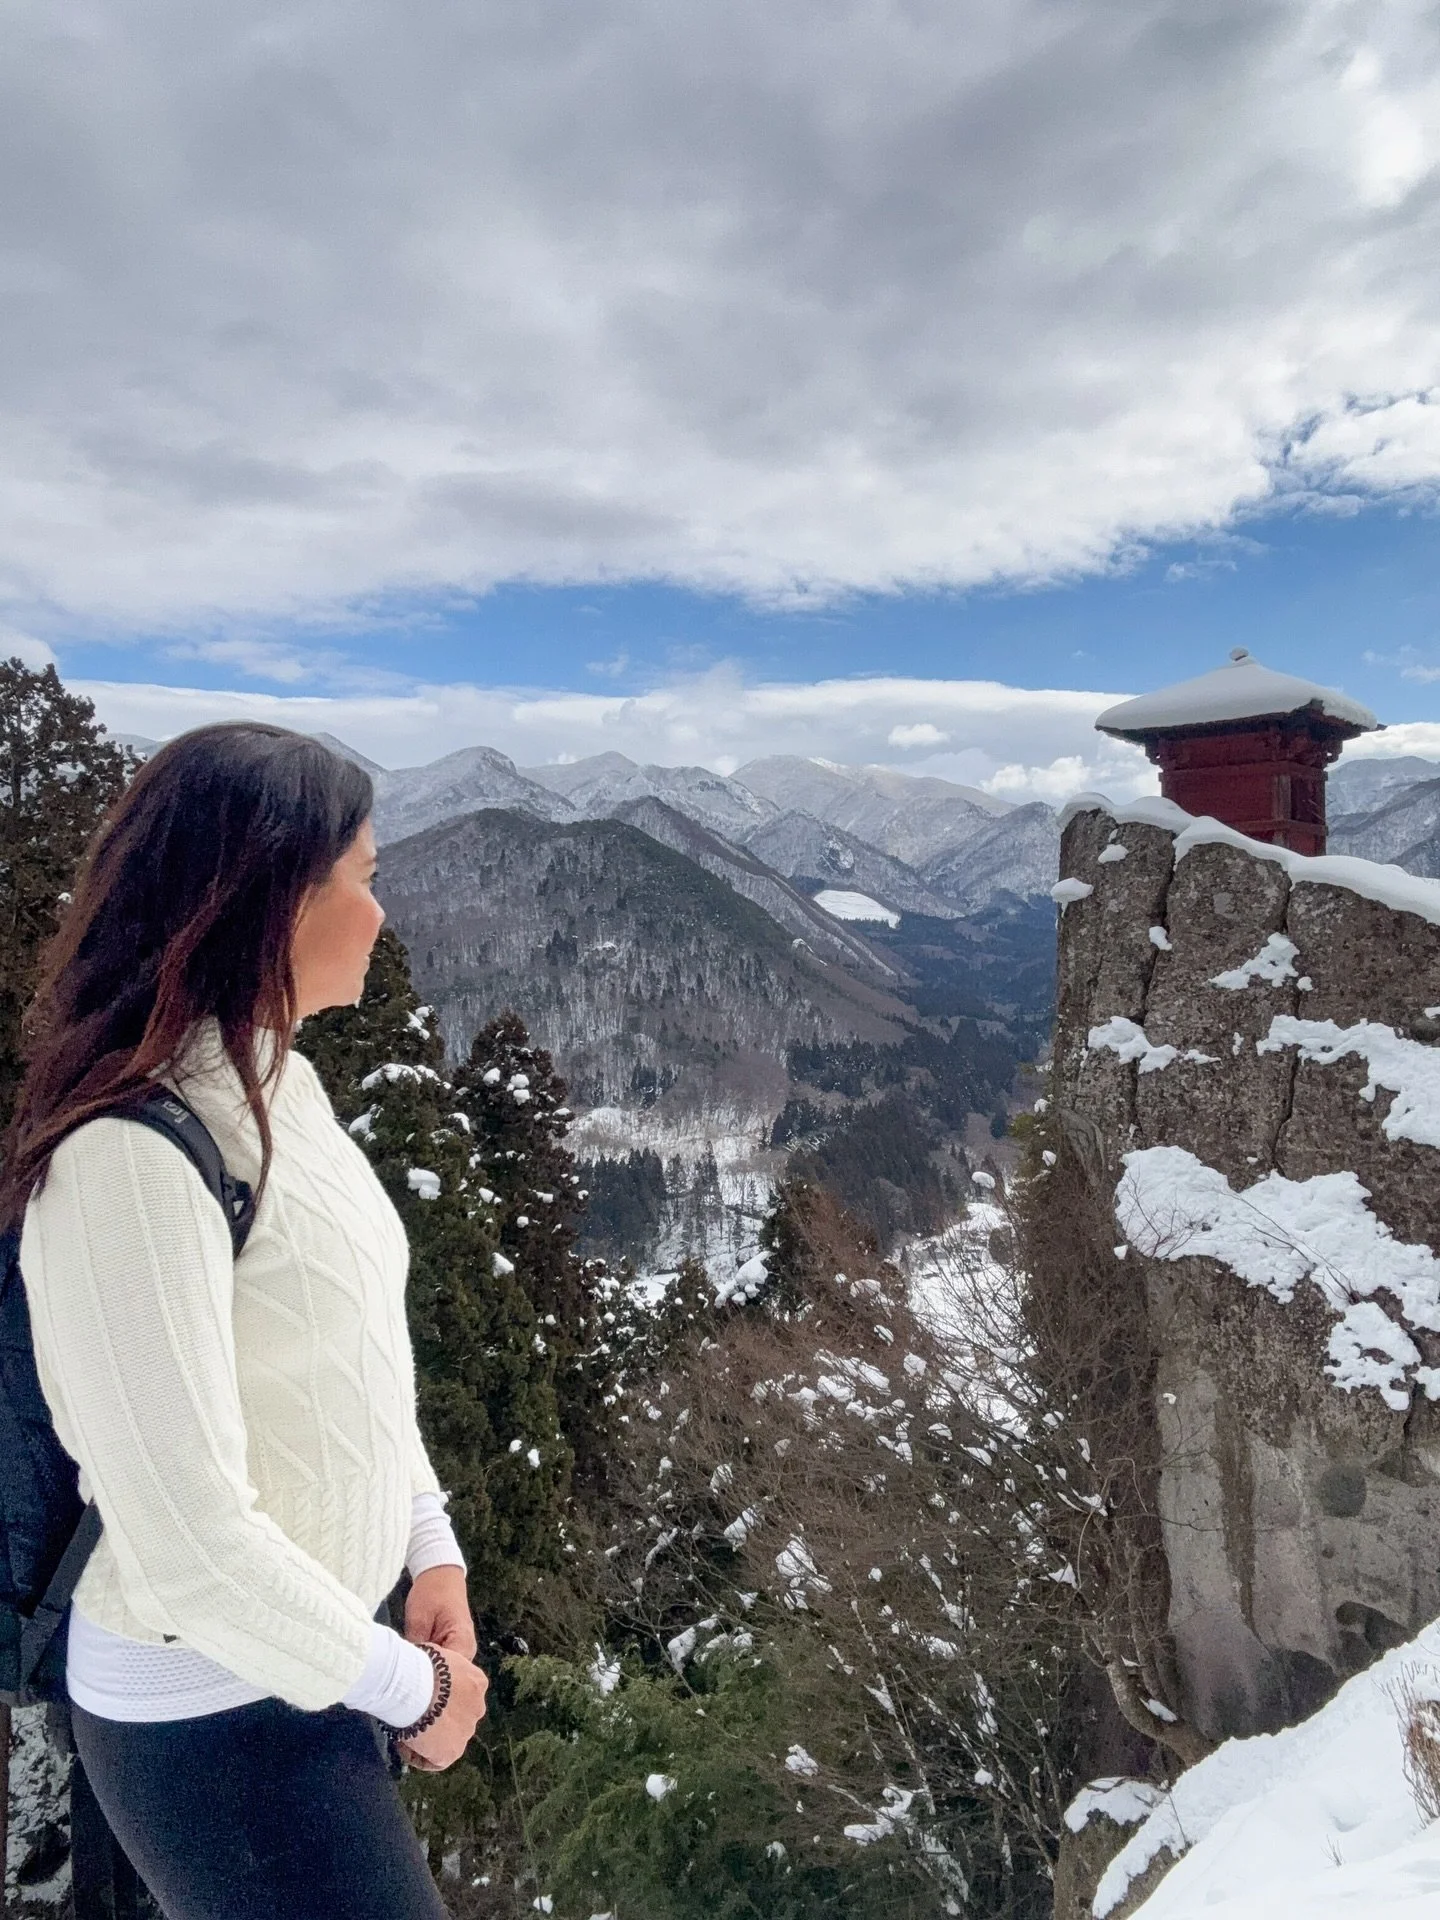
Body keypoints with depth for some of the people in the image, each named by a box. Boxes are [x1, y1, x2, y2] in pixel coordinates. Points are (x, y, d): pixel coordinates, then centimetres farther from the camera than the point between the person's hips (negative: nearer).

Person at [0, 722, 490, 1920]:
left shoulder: (275, 1083, -2)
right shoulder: (134, 1156, -30)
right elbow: (189, 1542, -29)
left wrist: (429, 1542, 7)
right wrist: (411, 1687, -15)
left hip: (303, 1640, 8)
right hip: (215, 1704, -8)